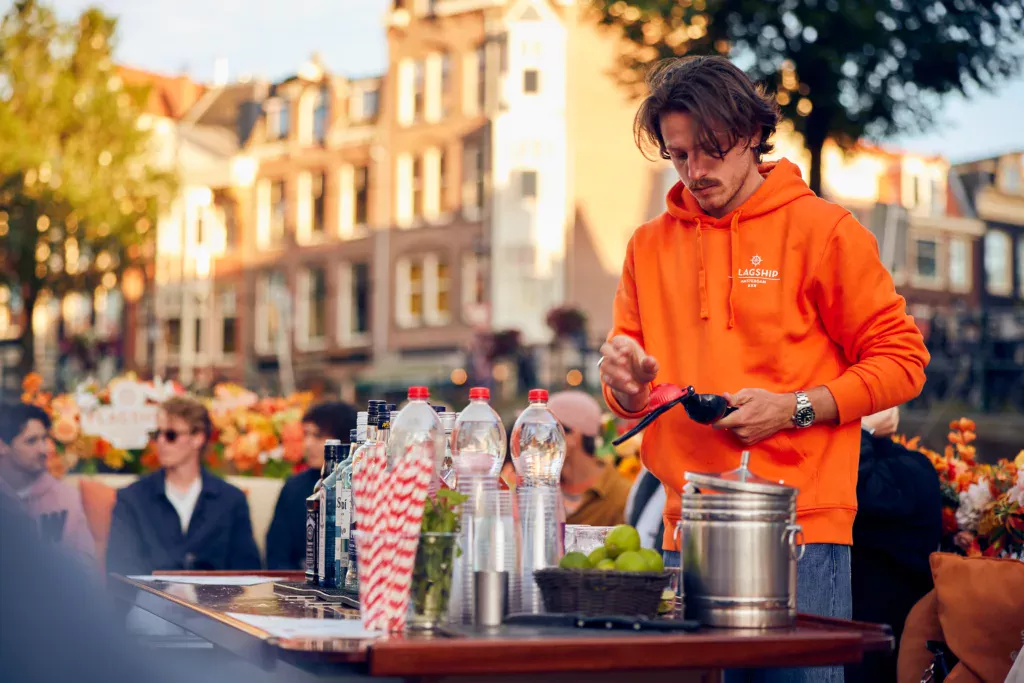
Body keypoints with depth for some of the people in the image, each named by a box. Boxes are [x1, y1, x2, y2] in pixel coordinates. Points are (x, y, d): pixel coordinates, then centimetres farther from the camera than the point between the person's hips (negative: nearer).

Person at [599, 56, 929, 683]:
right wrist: (627, 384, -6)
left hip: (802, 523, -4)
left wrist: (795, 409, -12)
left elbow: (901, 359, -1)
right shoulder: (650, 245, 12)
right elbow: (633, 399, 18)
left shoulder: (823, 230, 0)